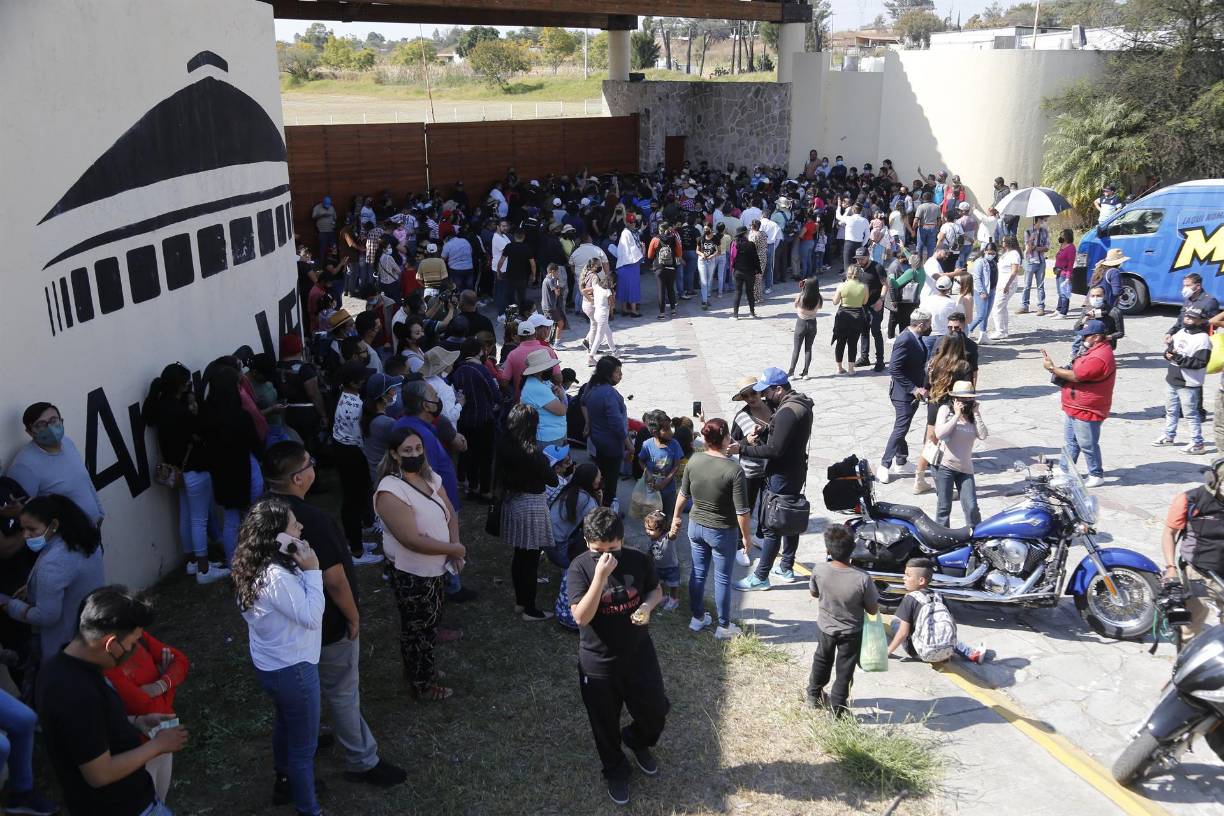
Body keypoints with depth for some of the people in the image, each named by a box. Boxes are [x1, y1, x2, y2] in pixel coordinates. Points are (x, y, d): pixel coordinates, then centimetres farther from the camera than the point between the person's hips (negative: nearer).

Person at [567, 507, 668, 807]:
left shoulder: (639, 560, -11)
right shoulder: (580, 568, -19)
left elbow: (656, 590, 8)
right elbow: (581, 617, -26)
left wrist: (647, 605, -16)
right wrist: (601, 575, -35)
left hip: (639, 655, 2)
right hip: (598, 663, -2)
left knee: (656, 711, 12)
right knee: (606, 724, 14)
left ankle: (637, 740, 46)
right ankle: (615, 770, 41)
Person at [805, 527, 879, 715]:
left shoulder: (819, 570, -25)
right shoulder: (863, 579, -31)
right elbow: (873, 610, -16)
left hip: (825, 627, 3)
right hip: (851, 633, -3)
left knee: (822, 660, 29)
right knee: (844, 671, 17)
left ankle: (814, 695, 48)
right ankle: (837, 709, 30)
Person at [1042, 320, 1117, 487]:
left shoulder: (1100, 357, -25)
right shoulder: (1095, 350, 11)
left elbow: (1076, 376, -26)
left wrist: (1052, 368, -18)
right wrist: (1058, 371, 3)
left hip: (1086, 411, -11)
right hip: (1077, 409, 11)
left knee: (1088, 445, 2)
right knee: (1070, 440, 19)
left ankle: (1097, 476, 15)